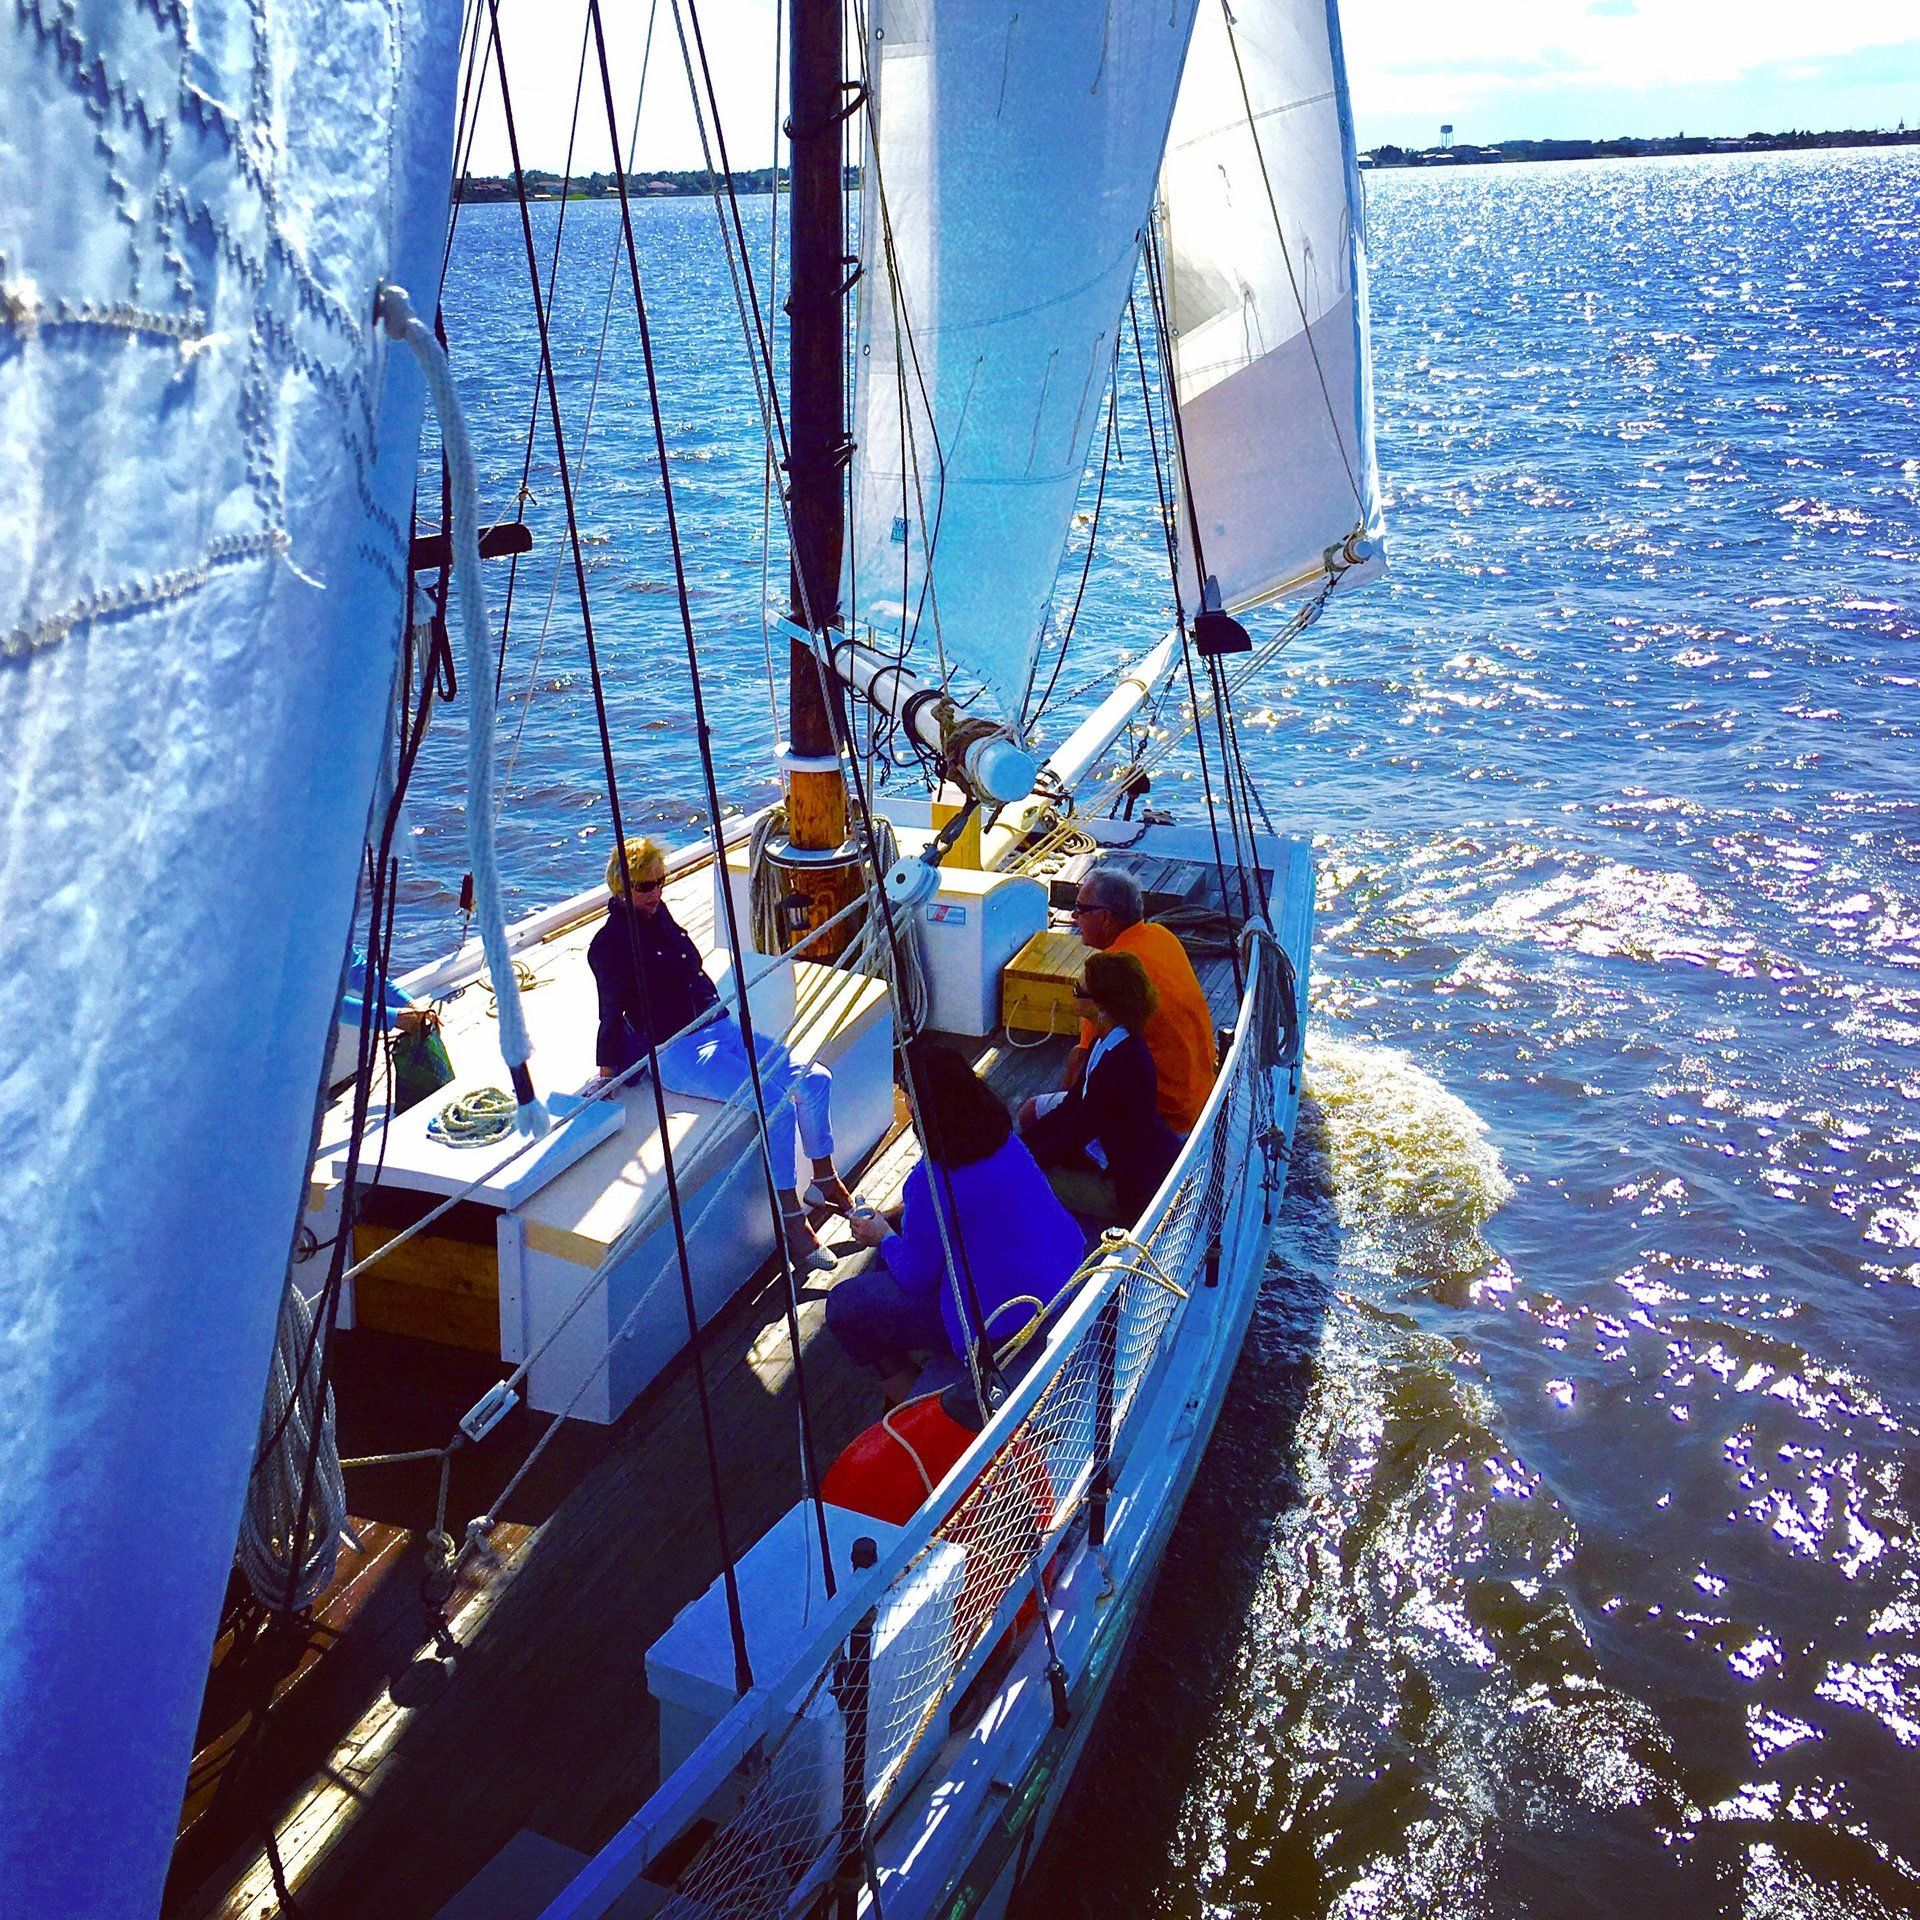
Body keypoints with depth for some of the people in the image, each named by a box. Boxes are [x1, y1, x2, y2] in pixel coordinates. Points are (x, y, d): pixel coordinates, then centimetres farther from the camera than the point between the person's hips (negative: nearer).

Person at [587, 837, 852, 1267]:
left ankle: (825, 1184, 13)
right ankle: (792, 1221, -18)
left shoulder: (658, 913, 13)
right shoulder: (610, 943, -12)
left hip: (721, 1029, 9)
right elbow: (612, 1014, -13)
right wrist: (606, 1073, -13)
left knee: (815, 1079, -3)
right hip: (678, 1053, -9)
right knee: (775, 1100, -26)